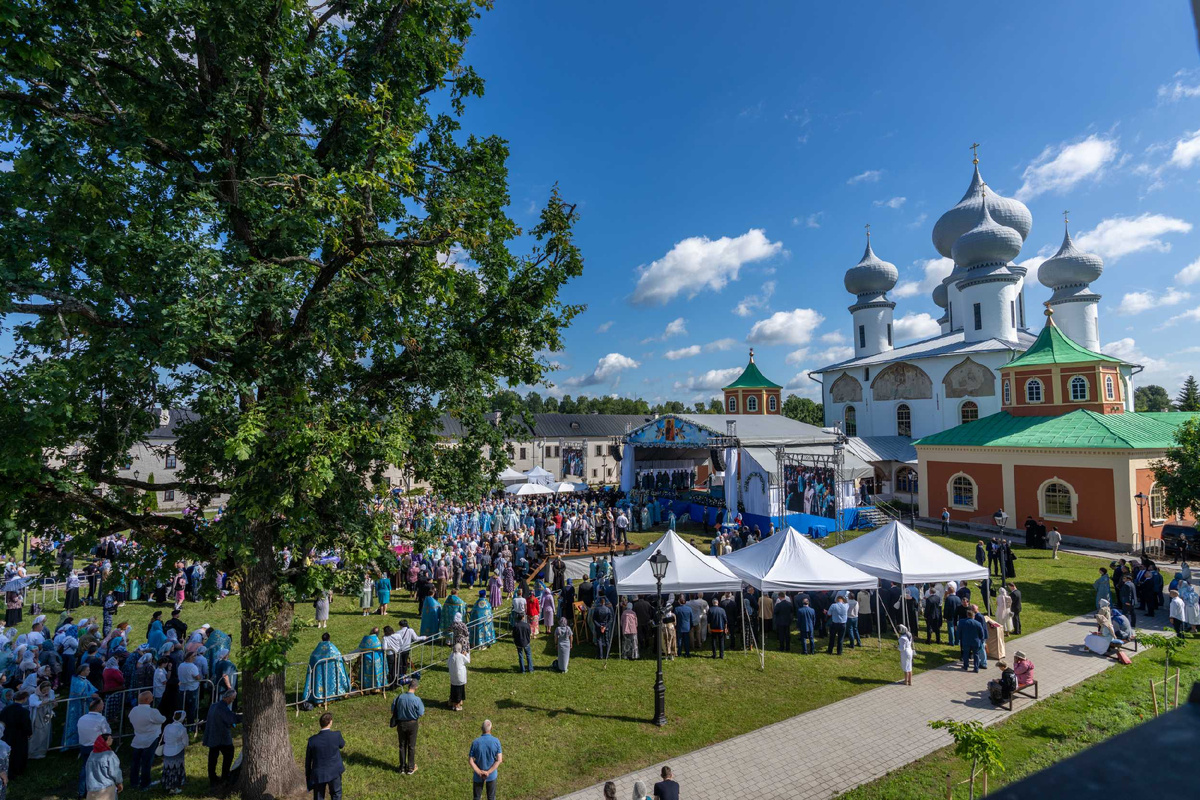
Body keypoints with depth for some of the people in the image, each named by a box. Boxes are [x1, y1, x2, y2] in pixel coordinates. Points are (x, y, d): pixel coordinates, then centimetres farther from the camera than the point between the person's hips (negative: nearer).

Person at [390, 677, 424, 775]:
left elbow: (393, 711, -5)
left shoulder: (399, 697, -16)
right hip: (412, 724, -2)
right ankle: (410, 768, 26)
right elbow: (421, 714, -16)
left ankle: (402, 767, 30)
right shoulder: (416, 700, -25)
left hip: (401, 723, 2)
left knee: (402, 746, 19)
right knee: (411, 746, 15)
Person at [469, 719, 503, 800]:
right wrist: (488, 772, -15)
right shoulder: (496, 741, -18)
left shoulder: (476, 742, -19)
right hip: (492, 775, 0)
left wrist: (479, 772, -13)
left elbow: (470, 760, -15)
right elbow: (499, 760, -17)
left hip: (478, 775, 0)